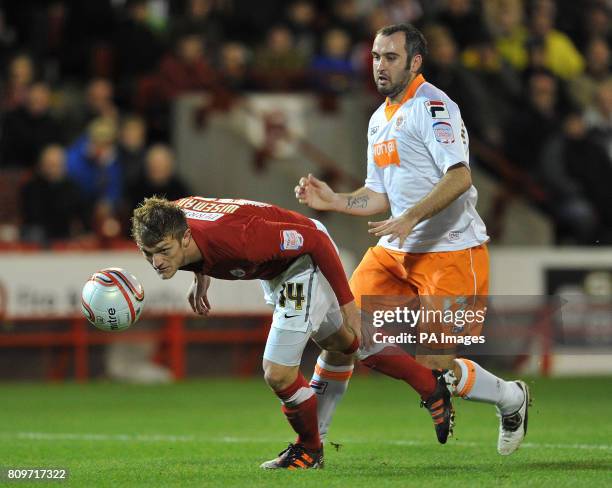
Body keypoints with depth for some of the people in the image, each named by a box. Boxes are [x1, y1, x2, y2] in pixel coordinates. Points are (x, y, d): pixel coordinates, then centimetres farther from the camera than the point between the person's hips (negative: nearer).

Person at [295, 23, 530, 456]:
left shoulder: (432, 105, -13)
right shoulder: (380, 119, 16)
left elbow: (459, 177, -25)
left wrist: (411, 217, -32)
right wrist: (333, 200, 6)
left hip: (451, 253, -8)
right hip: (396, 252, 8)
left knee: (436, 365, -9)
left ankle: (511, 398, 19)